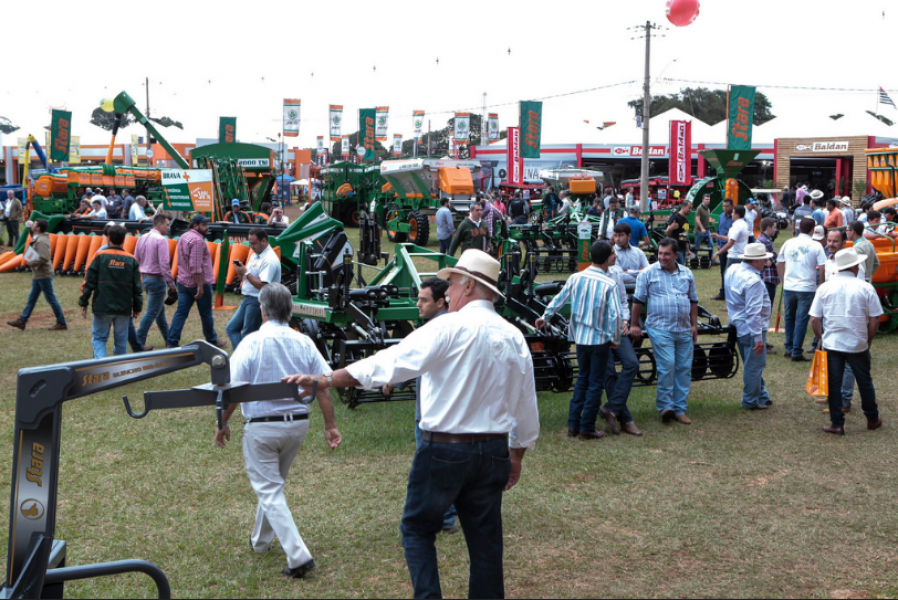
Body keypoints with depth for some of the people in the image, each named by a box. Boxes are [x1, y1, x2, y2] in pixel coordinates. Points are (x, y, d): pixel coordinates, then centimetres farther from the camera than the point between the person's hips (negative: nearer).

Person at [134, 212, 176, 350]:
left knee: (160, 309, 20)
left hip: (145, 277, 9)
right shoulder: (161, 240, -16)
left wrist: (139, 278, 20)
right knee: (152, 312, -2)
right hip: (157, 279, -9)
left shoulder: (142, 239, 9)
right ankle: (139, 343, -2)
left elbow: (136, 260, 12)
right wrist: (171, 283, -15)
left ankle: (168, 339, 30)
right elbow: (164, 264, -21)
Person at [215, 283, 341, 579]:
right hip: (298, 424, 5)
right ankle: (260, 541, 40)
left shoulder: (252, 343, -13)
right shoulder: (304, 343, -1)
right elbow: (323, 386, -2)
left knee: (269, 491, 0)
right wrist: (331, 426, 5)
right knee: (274, 483, 24)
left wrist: (223, 424, -1)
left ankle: (298, 555, -11)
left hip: (262, 426, -5)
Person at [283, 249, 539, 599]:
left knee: (417, 529, 11)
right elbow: (526, 405, 10)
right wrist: (516, 457, 22)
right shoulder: (514, 337, 5)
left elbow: (389, 362, -17)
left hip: (446, 448, -5)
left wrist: (325, 381, -14)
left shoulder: (450, 328, -13)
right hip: (495, 450, 5)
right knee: (485, 538, 12)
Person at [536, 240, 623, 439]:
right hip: (599, 340, -5)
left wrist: (545, 317, 23)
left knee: (582, 380, 18)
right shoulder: (608, 284, -15)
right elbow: (616, 315, -19)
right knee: (595, 384, 6)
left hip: (580, 338, 5)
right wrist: (615, 338, -5)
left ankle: (573, 425, 17)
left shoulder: (575, 278, -2)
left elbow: (559, 300, 9)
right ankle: (587, 428, 9)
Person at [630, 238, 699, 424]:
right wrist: (634, 325, -1)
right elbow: (638, 301, 1)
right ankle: (665, 406, -3)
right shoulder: (648, 273, -1)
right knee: (666, 366, -13)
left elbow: (693, 301, 18)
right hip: (660, 329, -5)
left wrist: (694, 325, 12)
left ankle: (680, 409, 13)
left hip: (684, 330, 5)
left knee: (684, 368, 5)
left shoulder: (686, 274, 12)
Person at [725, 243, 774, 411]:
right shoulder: (753, 281, -25)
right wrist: (758, 337, -25)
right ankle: (751, 401, 13)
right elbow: (753, 312, -27)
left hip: (738, 326, 10)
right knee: (754, 366, 3)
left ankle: (761, 395, 32)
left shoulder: (732, 270, 3)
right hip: (751, 328, -10)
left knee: (753, 364, 21)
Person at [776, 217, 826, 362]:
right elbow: (823, 267, -10)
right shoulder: (816, 246, -6)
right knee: (801, 320, 2)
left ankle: (789, 349, 23)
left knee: (789, 317, 18)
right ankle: (796, 352, 2)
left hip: (789, 287, 3)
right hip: (806, 288, -3)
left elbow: (779, 264, 11)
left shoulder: (788, 243, 5)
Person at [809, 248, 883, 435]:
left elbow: (814, 319, -2)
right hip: (858, 344, 0)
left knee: (834, 384, 8)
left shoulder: (825, 287, -2)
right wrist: (868, 341, 9)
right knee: (865, 382, 16)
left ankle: (837, 424, 11)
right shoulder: (866, 288, -6)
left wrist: (822, 337, 13)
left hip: (832, 343, 0)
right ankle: (873, 419, 31)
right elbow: (874, 320, -4)